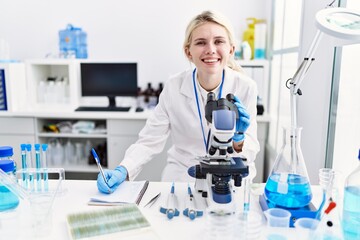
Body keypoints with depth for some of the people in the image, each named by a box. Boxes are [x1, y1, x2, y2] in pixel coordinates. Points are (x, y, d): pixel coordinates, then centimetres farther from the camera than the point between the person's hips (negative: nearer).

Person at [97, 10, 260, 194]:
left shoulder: (246, 87, -9)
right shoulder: (174, 87, -9)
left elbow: (250, 153, -4)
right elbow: (149, 141, -6)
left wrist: (238, 138, -25)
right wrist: (122, 171, -22)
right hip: (181, 178, 0)